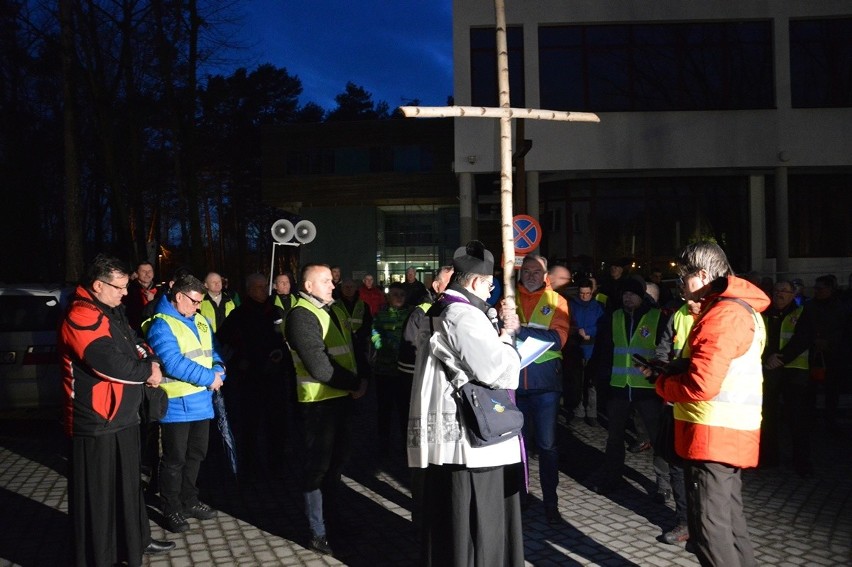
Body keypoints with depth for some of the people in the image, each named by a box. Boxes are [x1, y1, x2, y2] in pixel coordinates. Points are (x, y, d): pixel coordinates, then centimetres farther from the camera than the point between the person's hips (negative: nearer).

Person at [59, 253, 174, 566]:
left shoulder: (113, 312, 11)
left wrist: (152, 362, -7)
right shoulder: (81, 316, -21)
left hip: (122, 417, 10)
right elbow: (112, 363, -29)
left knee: (128, 483, 22)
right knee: (97, 493, 2)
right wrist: (148, 371, -12)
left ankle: (135, 540, 38)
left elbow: (136, 343, 16)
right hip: (97, 423, -10)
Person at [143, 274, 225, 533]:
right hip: (176, 404, -8)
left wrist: (219, 371, -8)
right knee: (175, 459, 2)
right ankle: (172, 509, 15)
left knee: (196, 454, 18)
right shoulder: (161, 325, -15)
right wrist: (209, 378, -20)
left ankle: (189, 500, 33)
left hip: (201, 401, 8)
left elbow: (213, 351, 15)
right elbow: (173, 364, -25)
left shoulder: (200, 321, 12)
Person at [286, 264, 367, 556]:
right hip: (319, 401, -9)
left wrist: (358, 381, -2)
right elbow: (319, 365, -23)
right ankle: (318, 532, 11)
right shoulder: (301, 315, -16)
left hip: (341, 397, 9)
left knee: (337, 460, 19)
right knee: (319, 466, 1)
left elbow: (348, 348, 16)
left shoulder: (331, 310, 14)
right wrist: (355, 383, -15)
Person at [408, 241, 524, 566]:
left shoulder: (439, 313, 14)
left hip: (446, 433, 10)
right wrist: (506, 335, -5)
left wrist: (498, 328, 7)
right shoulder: (464, 316, -19)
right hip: (471, 438, -10)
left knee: (448, 521, 19)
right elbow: (501, 371, -23)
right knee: (476, 526, 2)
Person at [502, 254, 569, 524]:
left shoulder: (556, 301, 1)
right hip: (514, 380, 2)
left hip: (544, 382, -2)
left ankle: (550, 500, 15)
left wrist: (522, 329, -24)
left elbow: (558, 338, -13)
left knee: (547, 444, 4)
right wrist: (503, 325, -20)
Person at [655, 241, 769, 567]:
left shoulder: (722, 314, -18)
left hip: (713, 436, -10)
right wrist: (670, 370, 7)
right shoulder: (744, 309, 15)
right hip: (733, 435, 10)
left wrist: (662, 384, -7)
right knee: (730, 523, 17)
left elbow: (701, 385, -25)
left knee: (710, 530, -5)